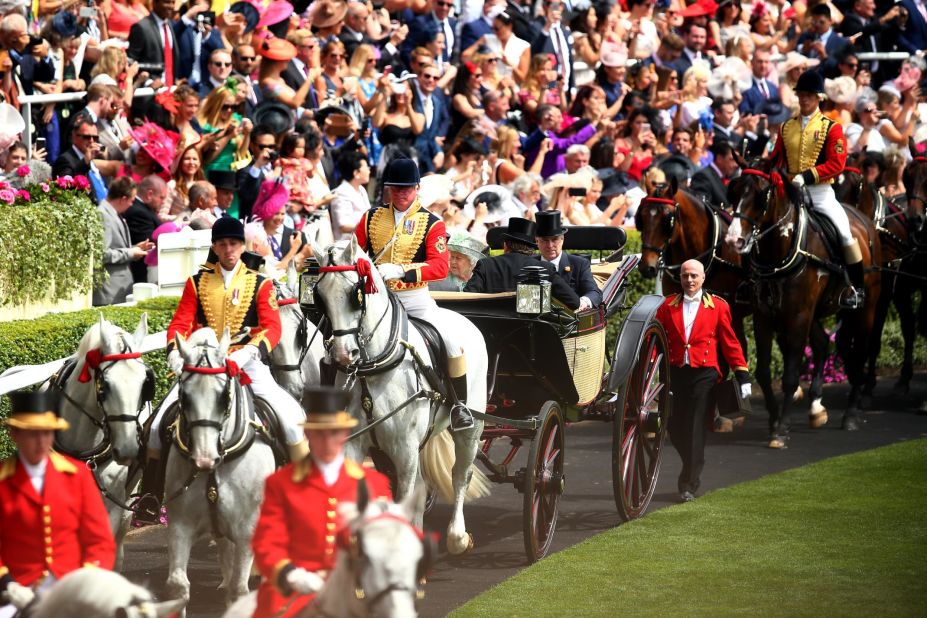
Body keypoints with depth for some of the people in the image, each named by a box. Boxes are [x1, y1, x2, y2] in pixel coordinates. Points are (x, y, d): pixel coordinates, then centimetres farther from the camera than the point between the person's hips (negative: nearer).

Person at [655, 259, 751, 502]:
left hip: (704, 374, -2)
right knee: (676, 430, 5)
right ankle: (693, 470, 30)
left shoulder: (718, 306, 4)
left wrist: (742, 375, 3)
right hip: (675, 374, 3)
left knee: (696, 430, -7)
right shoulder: (668, 306, 9)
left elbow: (730, 343, 6)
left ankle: (689, 484, -1)